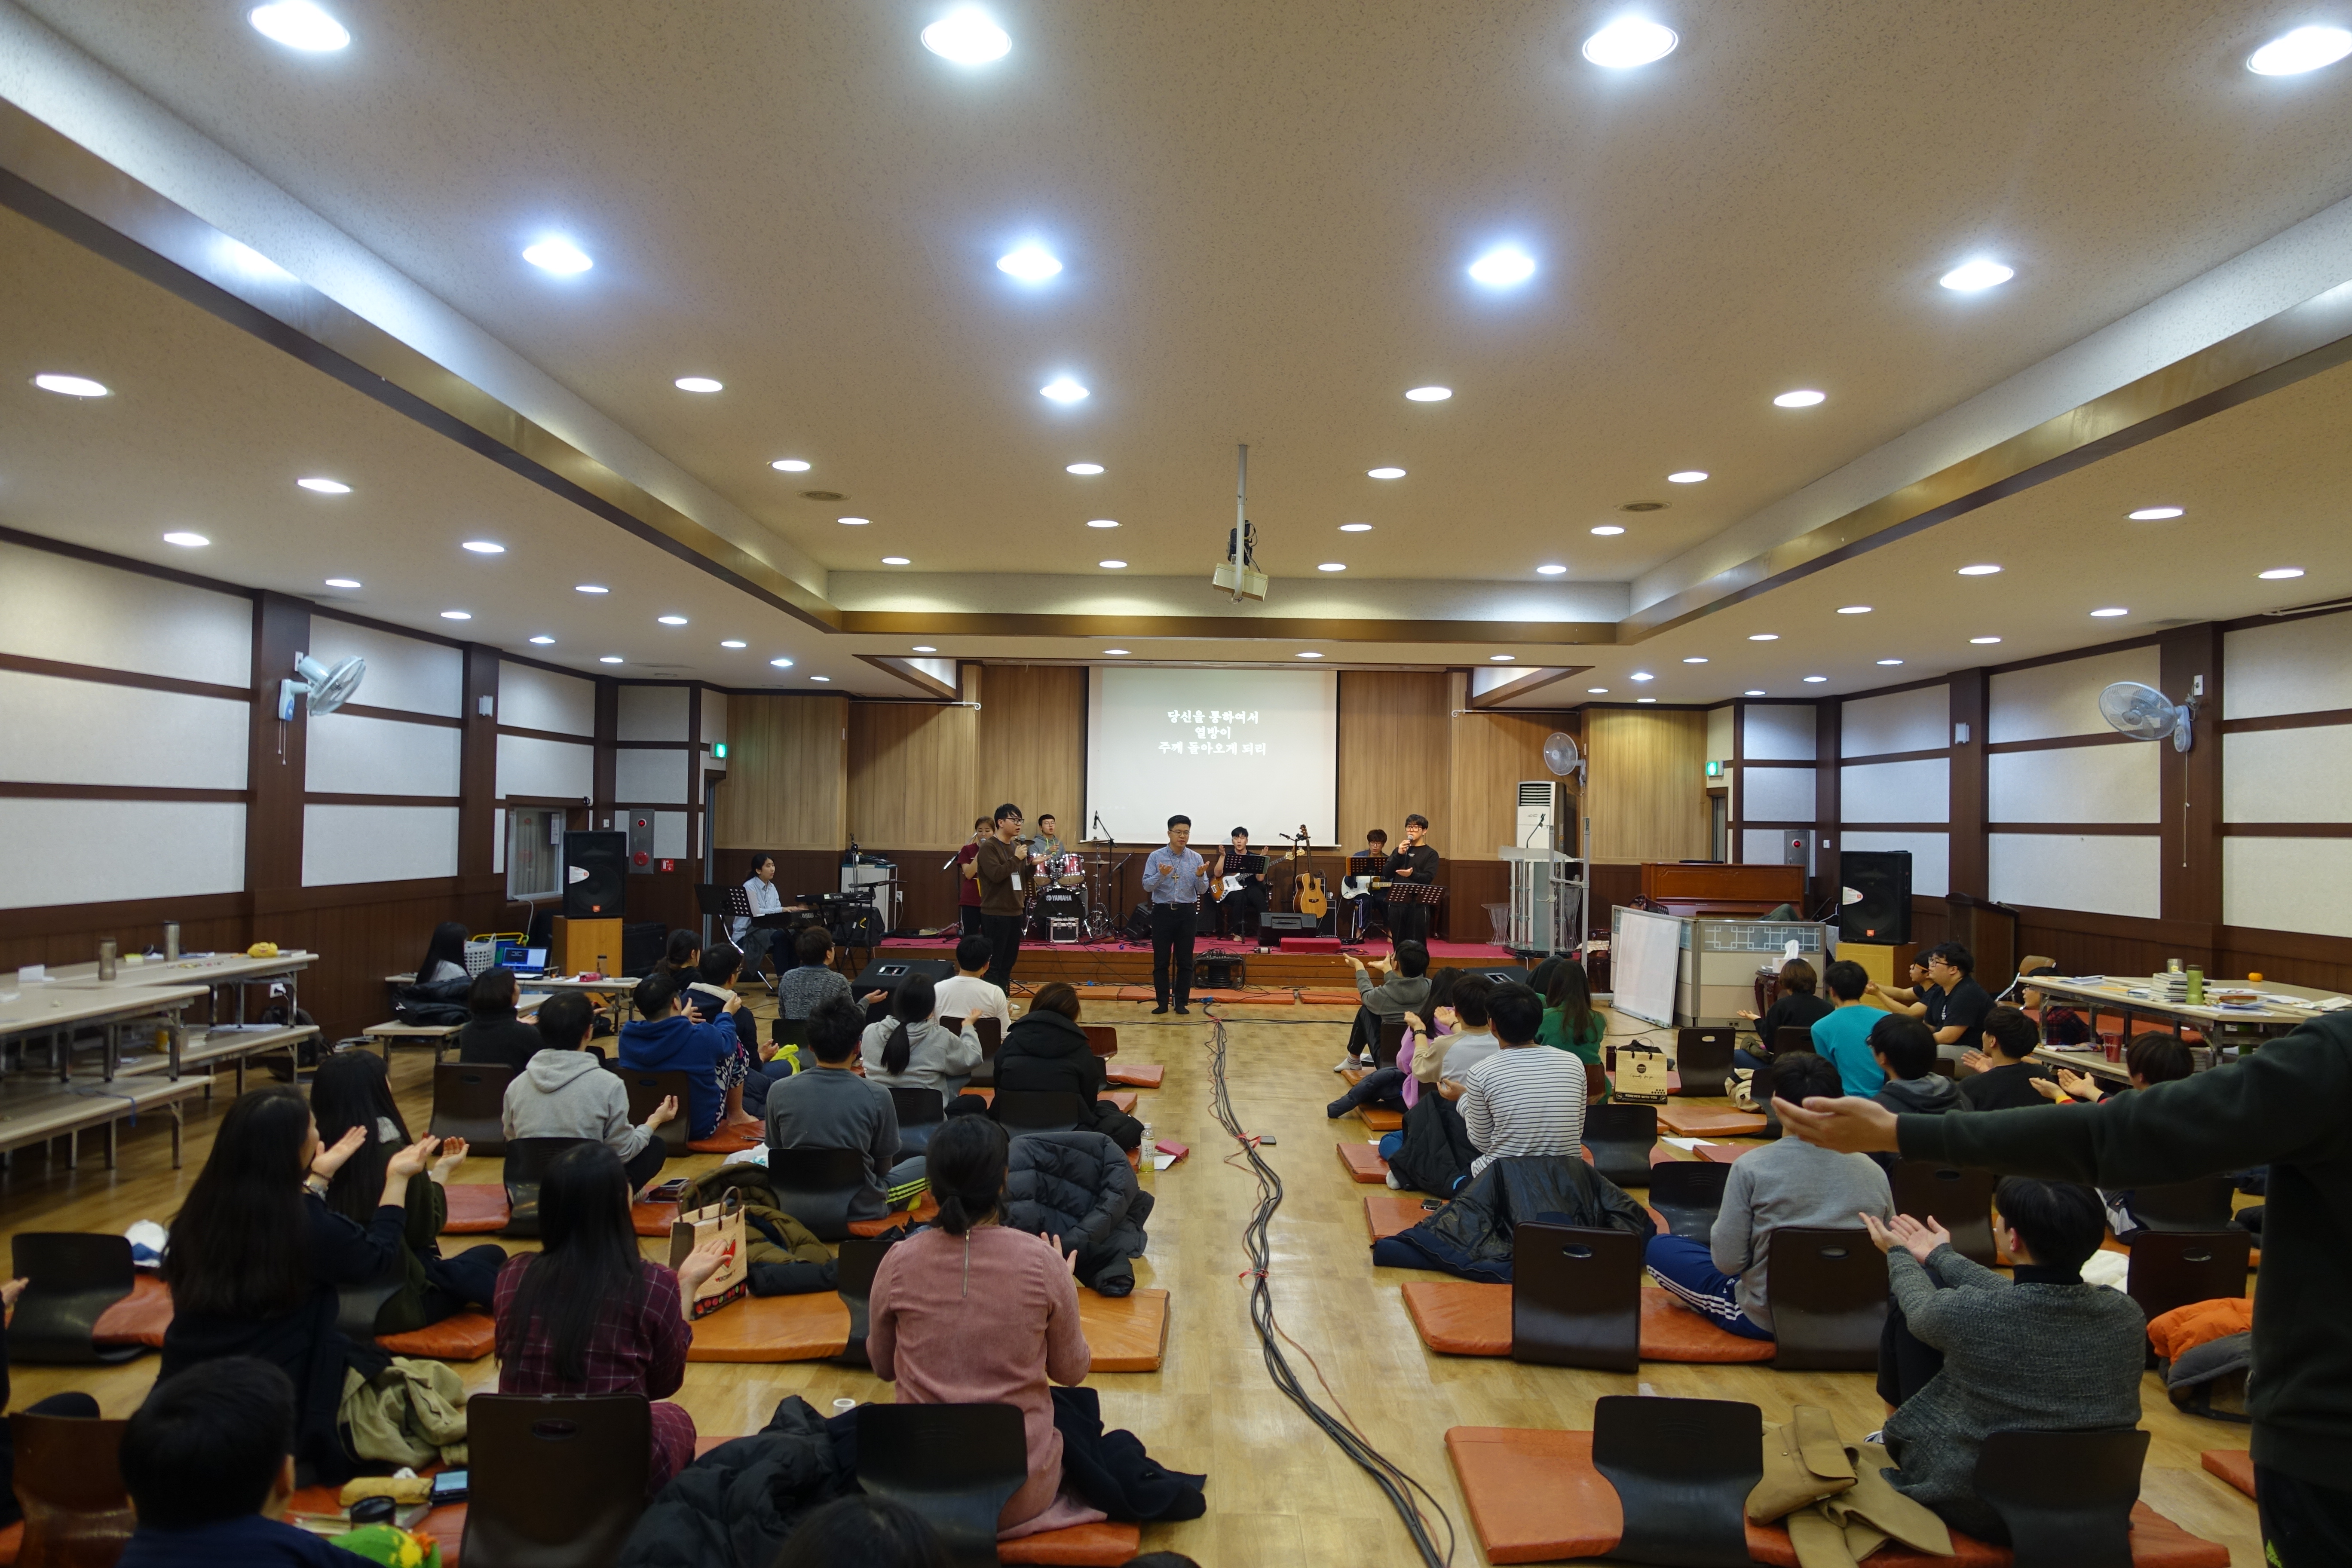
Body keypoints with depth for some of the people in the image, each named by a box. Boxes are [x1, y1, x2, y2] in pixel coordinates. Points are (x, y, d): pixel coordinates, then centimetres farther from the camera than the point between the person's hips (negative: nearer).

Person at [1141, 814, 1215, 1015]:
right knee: (1161, 959, 4)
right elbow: (1147, 886, -7)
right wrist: (1161, 875, -25)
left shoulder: (1196, 858, 2)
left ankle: (1182, 1002, 13)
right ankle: (1162, 1002, 13)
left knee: (1185, 960, 5)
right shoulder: (1156, 857, -3)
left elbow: (1203, 890, 1)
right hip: (1162, 911, -1)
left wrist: (1200, 876, -19)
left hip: (1187, 912, 1)